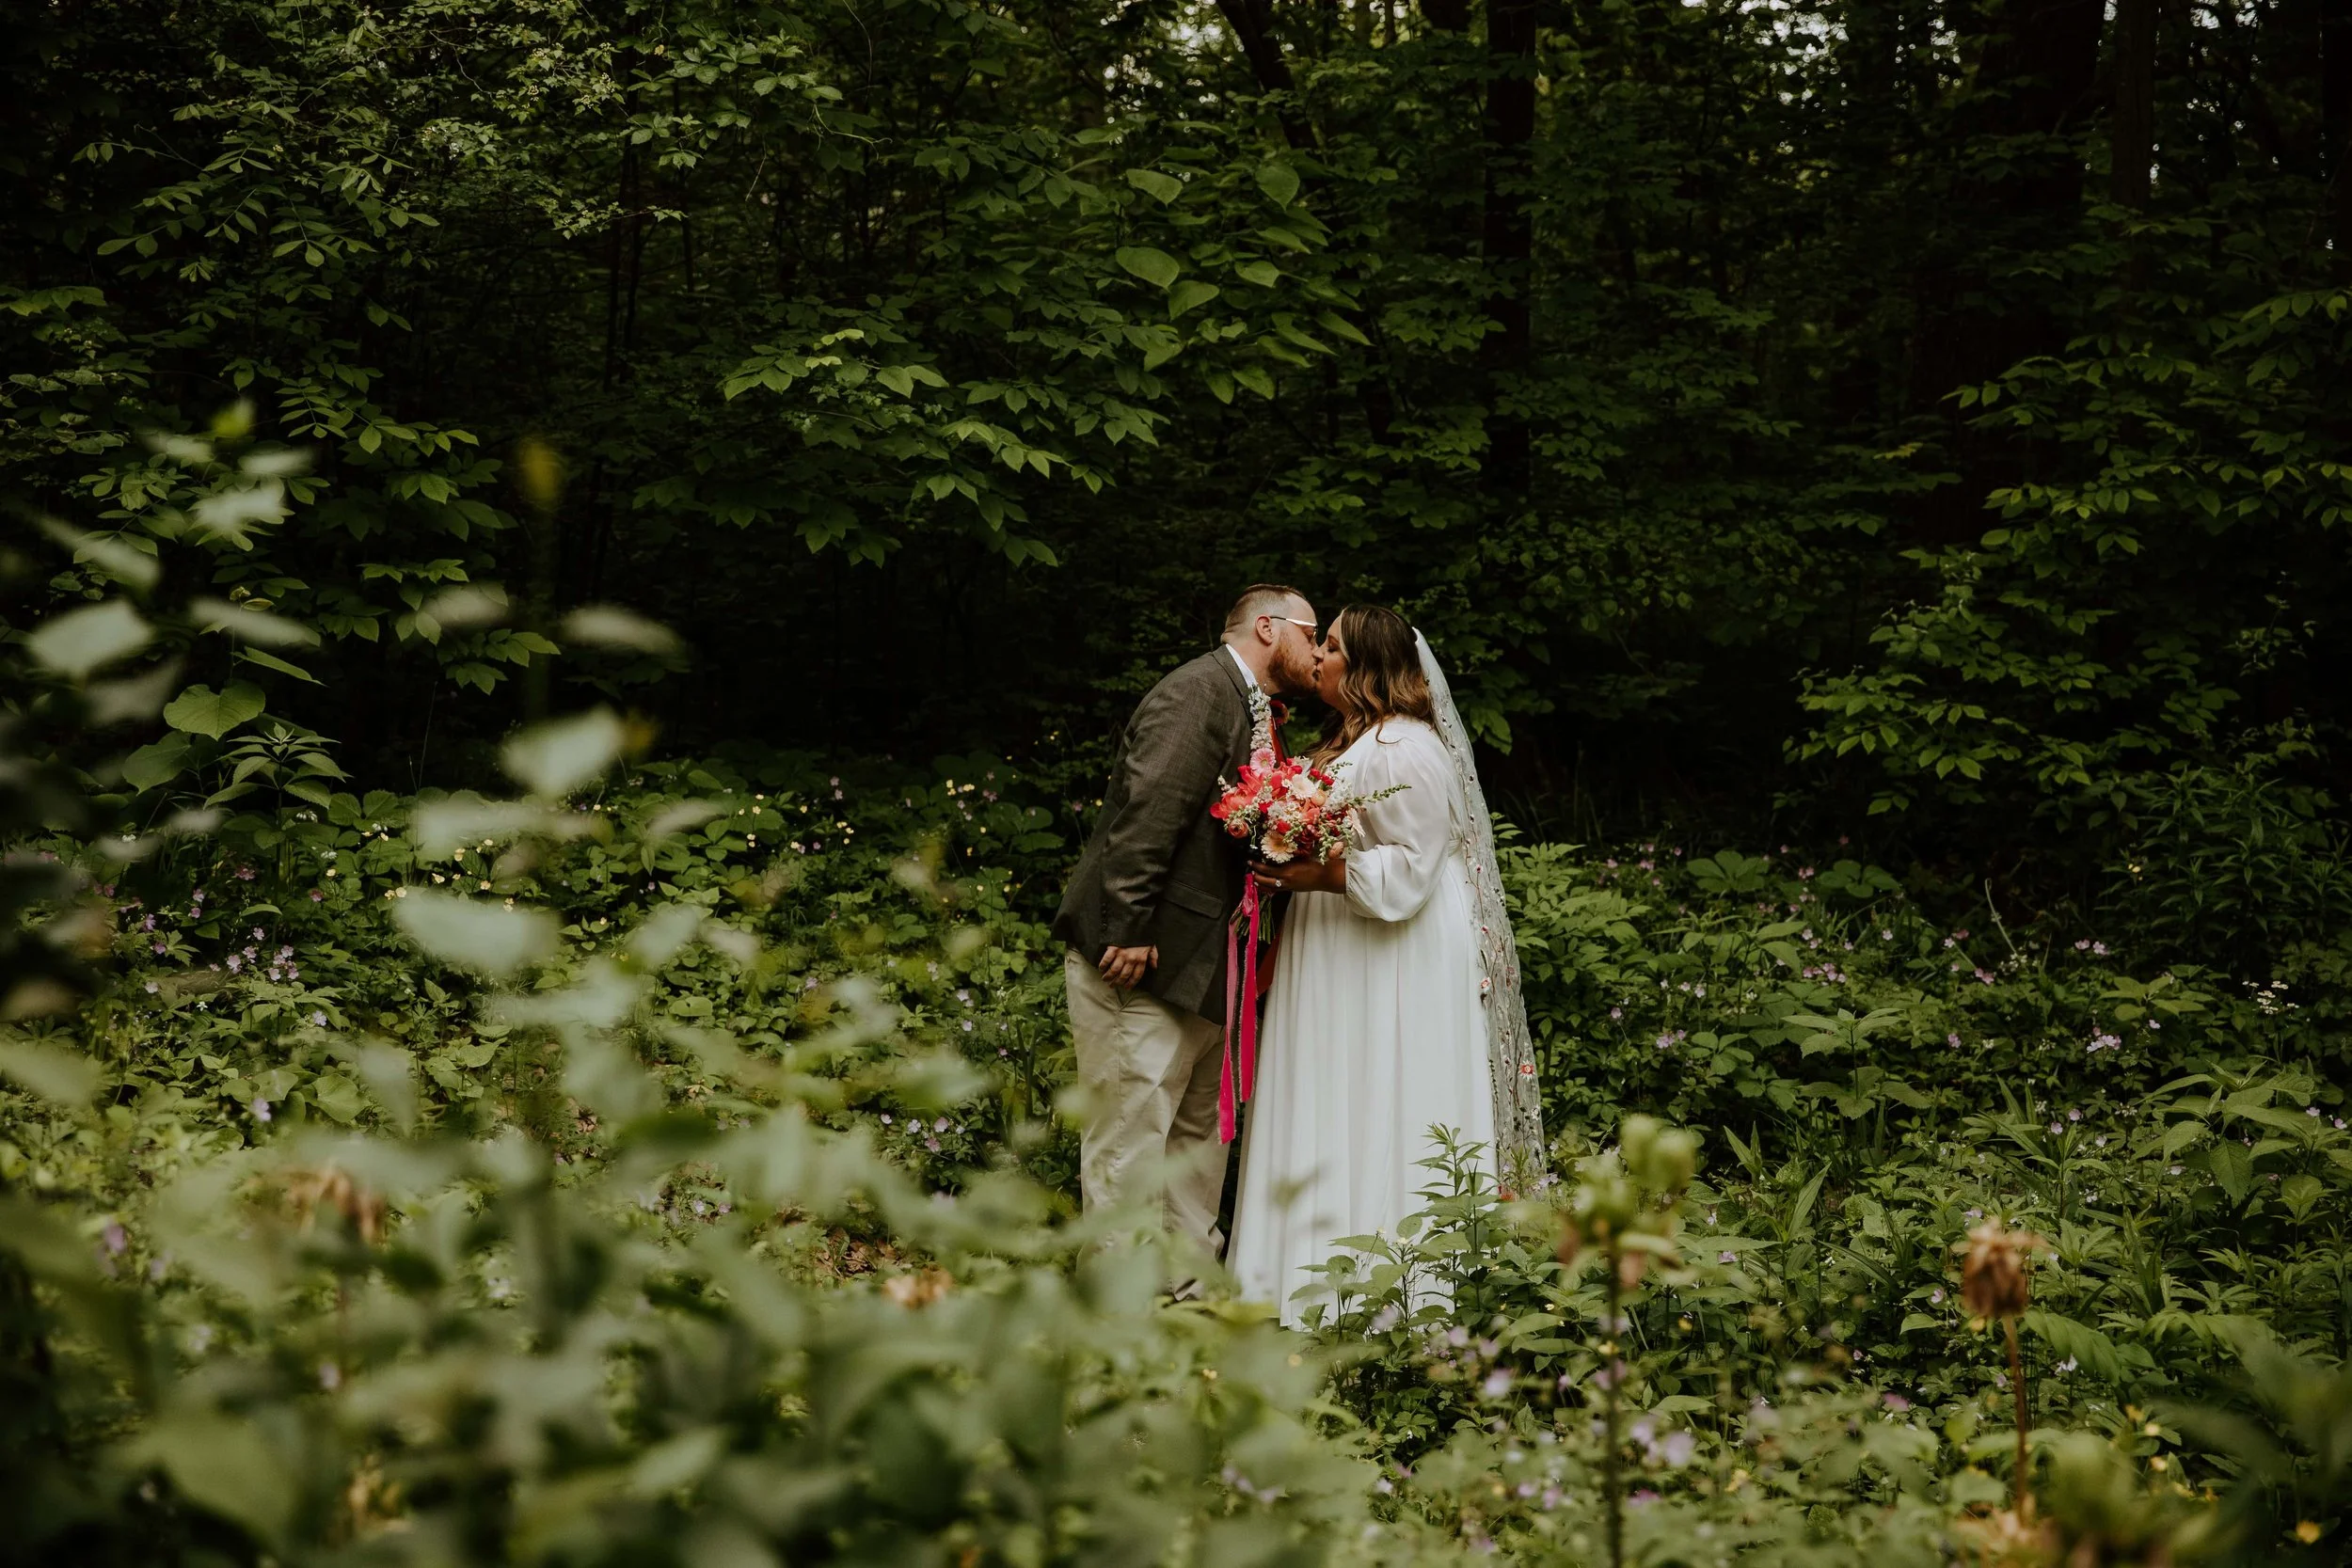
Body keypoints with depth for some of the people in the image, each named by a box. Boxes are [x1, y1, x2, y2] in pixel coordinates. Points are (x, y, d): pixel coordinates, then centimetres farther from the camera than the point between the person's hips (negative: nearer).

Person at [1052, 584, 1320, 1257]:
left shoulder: (1258, 715, 19)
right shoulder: (1199, 691, -12)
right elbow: (1147, 814, -21)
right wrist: (1127, 933, -24)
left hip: (1200, 972, 10)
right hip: (1139, 964, -10)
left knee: (1201, 1135, 15)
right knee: (1131, 1140, -6)